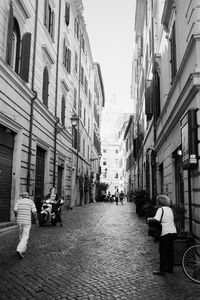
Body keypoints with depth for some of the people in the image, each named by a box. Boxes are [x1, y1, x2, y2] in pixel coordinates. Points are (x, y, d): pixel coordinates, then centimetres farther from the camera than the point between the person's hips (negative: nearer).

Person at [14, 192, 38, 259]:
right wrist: (36, 220, 7)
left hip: (19, 221, 3)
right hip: (27, 221, -3)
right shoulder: (31, 201, -2)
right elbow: (34, 212, -7)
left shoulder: (18, 201, 4)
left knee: (21, 235, 23)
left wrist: (16, 215, 16)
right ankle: (19, 250, -21)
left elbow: (15, 210, -7)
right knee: (25, 237, -2)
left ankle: (23, 249, 35)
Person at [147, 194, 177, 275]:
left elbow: (156, 219, -24)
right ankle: (170, 269, 24)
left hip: (165, 232, -8)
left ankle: (162, 270, 4)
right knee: (170, 251, 15)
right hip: (173, 231, 8)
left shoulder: (161, 209, -10)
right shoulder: (169, 209, 14)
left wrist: (149, 219, -5)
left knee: (163, 252, 0)